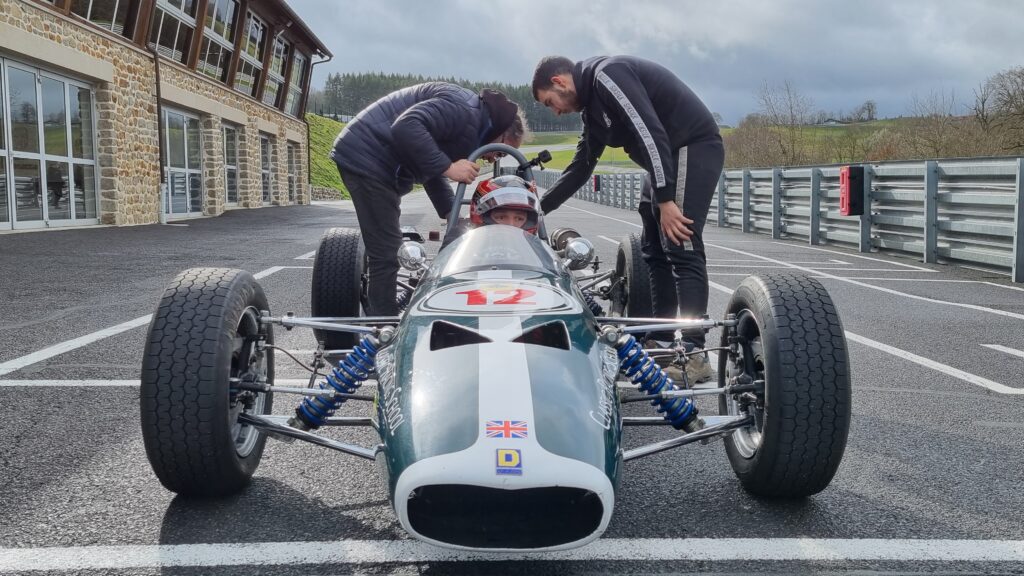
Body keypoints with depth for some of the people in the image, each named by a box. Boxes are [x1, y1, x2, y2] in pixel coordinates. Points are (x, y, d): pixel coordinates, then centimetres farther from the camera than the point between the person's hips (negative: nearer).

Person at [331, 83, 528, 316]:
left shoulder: (472, 123, 15)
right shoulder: (464, 107, -16)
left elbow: (430, 167, 20)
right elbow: (406, 126, -28)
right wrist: (448, 166, -23)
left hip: (369, 161, 11)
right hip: (366, 158, -11)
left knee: (386, 250, 14)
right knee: (385, 252, -9)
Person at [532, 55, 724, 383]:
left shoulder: (606, 74, -14)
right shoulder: (592, 105, 17)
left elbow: (650, 132, -24)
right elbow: (580, 167, 24)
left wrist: (665, 199, -27)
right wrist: (539, 207, 24)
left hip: (693, 147, -10)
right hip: (668, 160, 10)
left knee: (681, 246, -17)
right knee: (655, 249, 10)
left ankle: (695, 354, -20)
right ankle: (662, 342, 14)